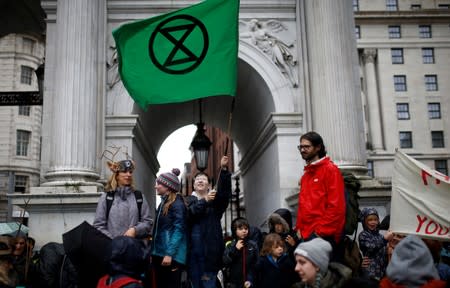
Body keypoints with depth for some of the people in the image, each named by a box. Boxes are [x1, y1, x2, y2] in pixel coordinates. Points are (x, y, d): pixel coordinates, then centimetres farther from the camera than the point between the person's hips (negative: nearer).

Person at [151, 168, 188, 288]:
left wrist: (169, 254, -22)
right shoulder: (163, 203, 16)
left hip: (171, 255, -9)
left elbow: (178, 230, -17)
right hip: (159, 253, 9)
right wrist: (153, 252, 15)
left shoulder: (177, 204, -11)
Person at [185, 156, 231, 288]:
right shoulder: (189, 200, 12)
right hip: (193, 248, 1)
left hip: (210, 247, -1)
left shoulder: (215, 199, 9)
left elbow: (224, 190, -11)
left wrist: (224, 169, -24)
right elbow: (188, 214, -8)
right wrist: (204, 201, -18)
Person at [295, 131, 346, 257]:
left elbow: (336, 205, -12)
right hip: (306, 235, 7)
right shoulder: (306, 174, 19)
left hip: (324, 235, -7)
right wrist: (299, 228, 8)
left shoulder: (330, 169, -3)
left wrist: (322, 231, -14)